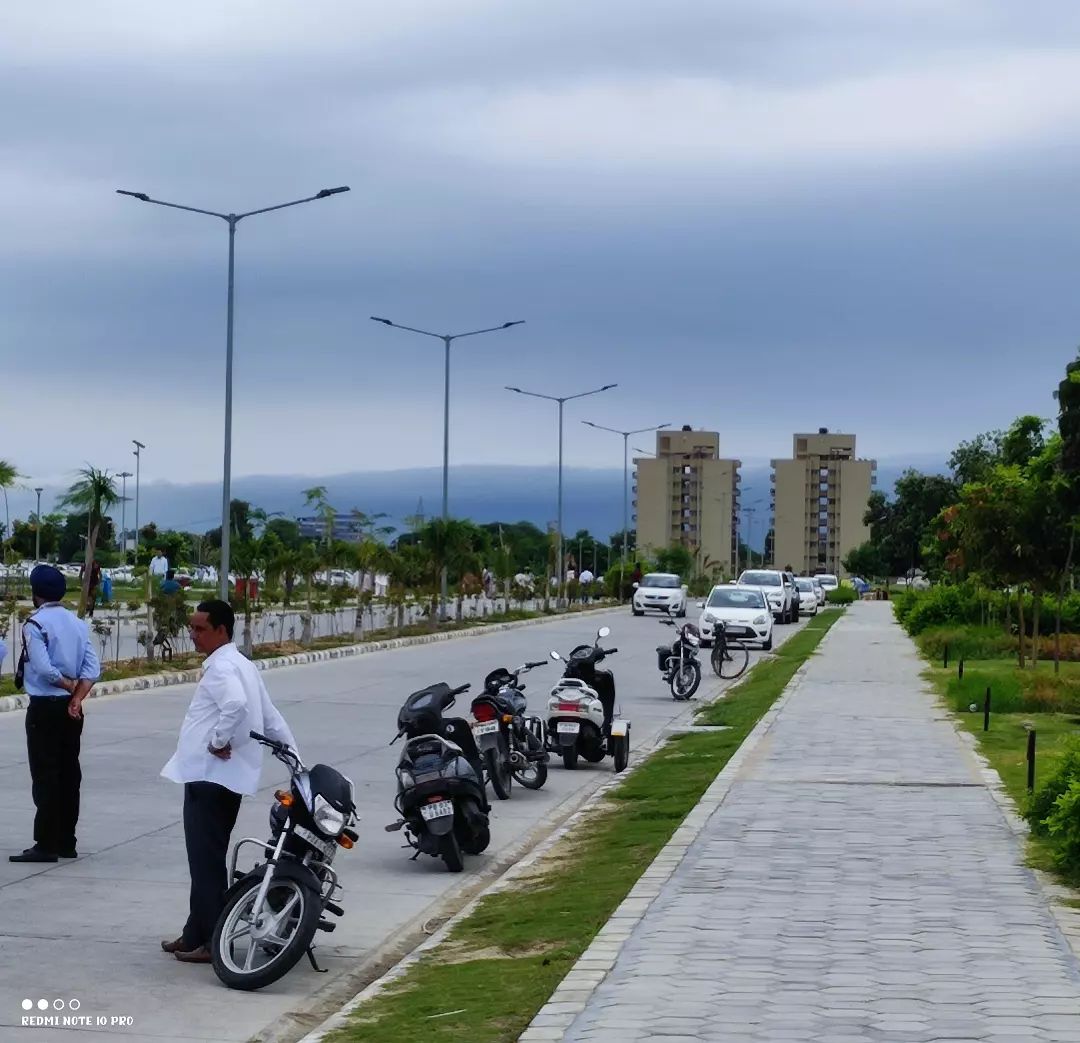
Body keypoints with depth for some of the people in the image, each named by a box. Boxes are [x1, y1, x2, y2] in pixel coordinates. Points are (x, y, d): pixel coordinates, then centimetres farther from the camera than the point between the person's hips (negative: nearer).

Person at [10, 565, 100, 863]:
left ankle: (46, 844, -4)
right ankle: (66, 842, 14)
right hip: (71, 707, 7)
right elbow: (92, 669, 0)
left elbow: (44, 669, -21)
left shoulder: (35, 624, -12)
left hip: (44, 707, -7)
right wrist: (76, 697, -7)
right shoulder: (78, 623, 9)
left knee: (45, 775, -4)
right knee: (69, 773, 10)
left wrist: (69, 685, -6)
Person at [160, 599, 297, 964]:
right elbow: (270, 717, 19)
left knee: (207, 861, -6)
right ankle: (196, 934, 23)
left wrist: (219, 741, -21)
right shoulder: (241, 665, 19)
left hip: (210, 776, -10)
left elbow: (236, 705, -34)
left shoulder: (221, 667, -13)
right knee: (205, 860, 16)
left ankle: (213, 942, -4)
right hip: (220, 778, 10)